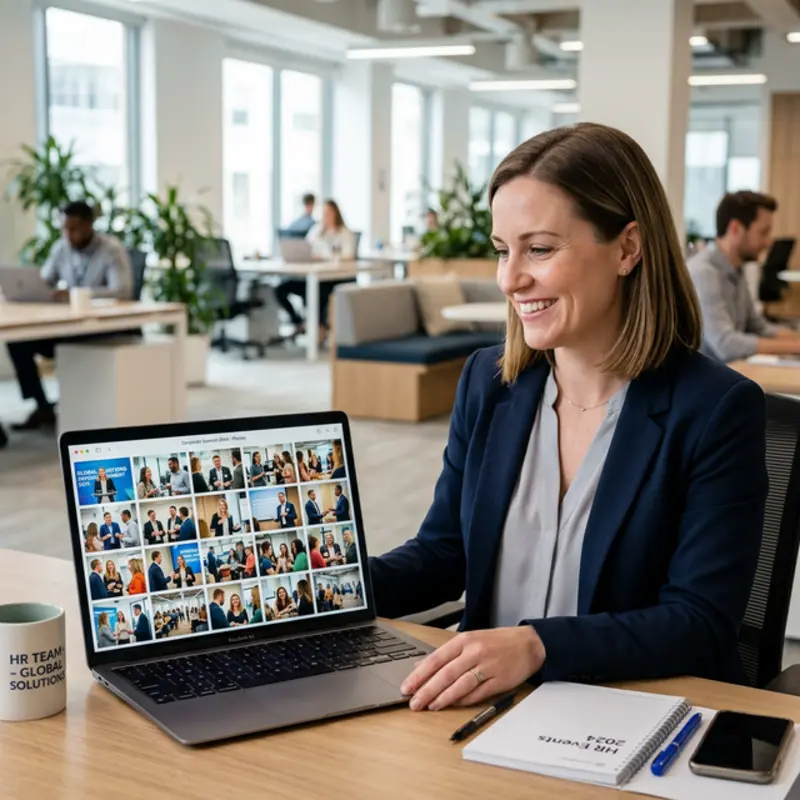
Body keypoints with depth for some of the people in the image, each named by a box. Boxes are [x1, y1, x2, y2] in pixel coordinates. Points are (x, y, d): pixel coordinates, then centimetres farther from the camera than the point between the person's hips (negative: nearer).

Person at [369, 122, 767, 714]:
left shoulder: (717, 410, -12)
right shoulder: (488, 381, 3)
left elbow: (701, 625, -16)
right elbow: (444, 551, 9)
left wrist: (537, 646, -30)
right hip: (492, 708, 5)